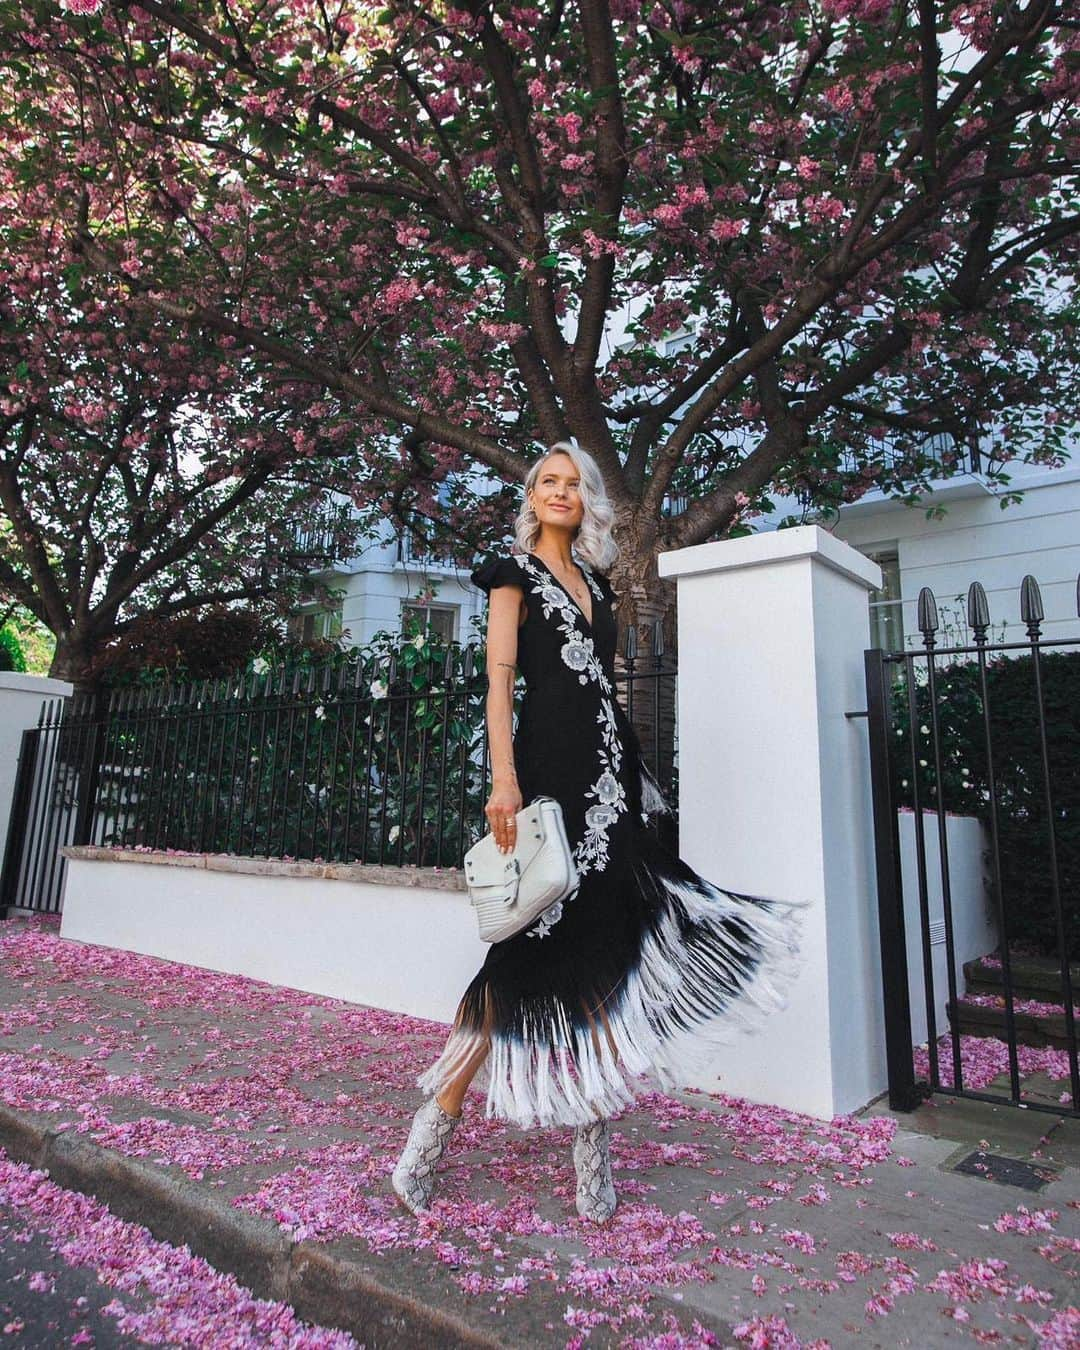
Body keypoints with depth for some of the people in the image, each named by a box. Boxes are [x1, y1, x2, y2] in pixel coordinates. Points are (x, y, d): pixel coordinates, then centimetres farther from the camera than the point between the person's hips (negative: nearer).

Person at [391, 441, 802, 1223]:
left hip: (609, 773, 7)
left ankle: (595, 1152, 18)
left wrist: (635, 774, 16)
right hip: (550, 766, -6)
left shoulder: (595, 581, 20)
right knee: (529, 953, -3)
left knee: (605, 953, 6)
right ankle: (436, 1125, 14)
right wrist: (503, 778, -21)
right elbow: (499, 677, -9)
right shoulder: (515, 573, 3)